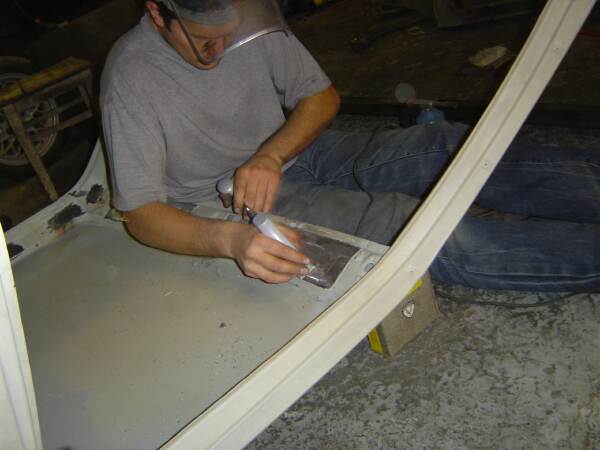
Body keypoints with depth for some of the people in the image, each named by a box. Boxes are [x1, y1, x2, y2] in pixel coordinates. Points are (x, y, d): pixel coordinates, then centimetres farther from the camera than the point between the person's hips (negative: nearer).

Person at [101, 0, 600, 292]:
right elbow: (141, 214, -17)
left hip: (293, 150, 5)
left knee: (451, 148, -16)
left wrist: (271, 155, -19)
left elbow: (323, 96, 2)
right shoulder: (132, 77, -18)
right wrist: (229, 239, -37)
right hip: (232, 209, -5)